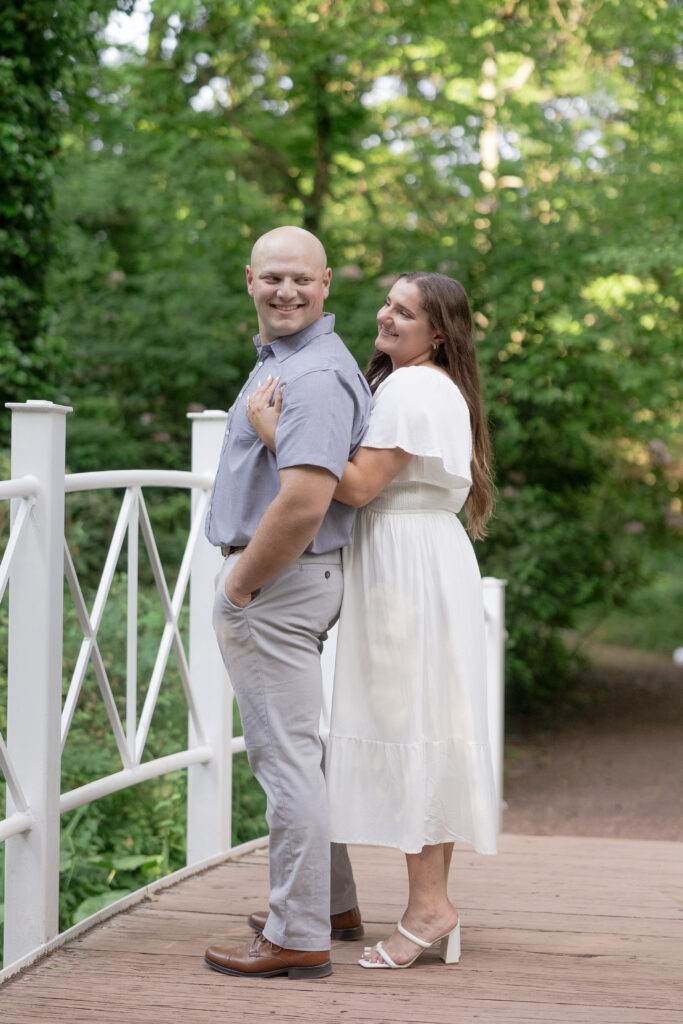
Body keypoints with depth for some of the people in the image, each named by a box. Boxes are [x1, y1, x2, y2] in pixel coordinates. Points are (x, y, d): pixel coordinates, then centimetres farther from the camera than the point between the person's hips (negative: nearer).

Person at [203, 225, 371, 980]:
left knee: (286, 756, -6)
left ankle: (299, 938, 0)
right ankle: (332, 903, 31)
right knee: (291, 749, 19)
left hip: (278, 583, -11)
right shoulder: (278, 358, 16)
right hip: (280, 579, 11)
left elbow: (303, 503, -30)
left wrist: (240, 583, -17)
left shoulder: (314, 375, -20)